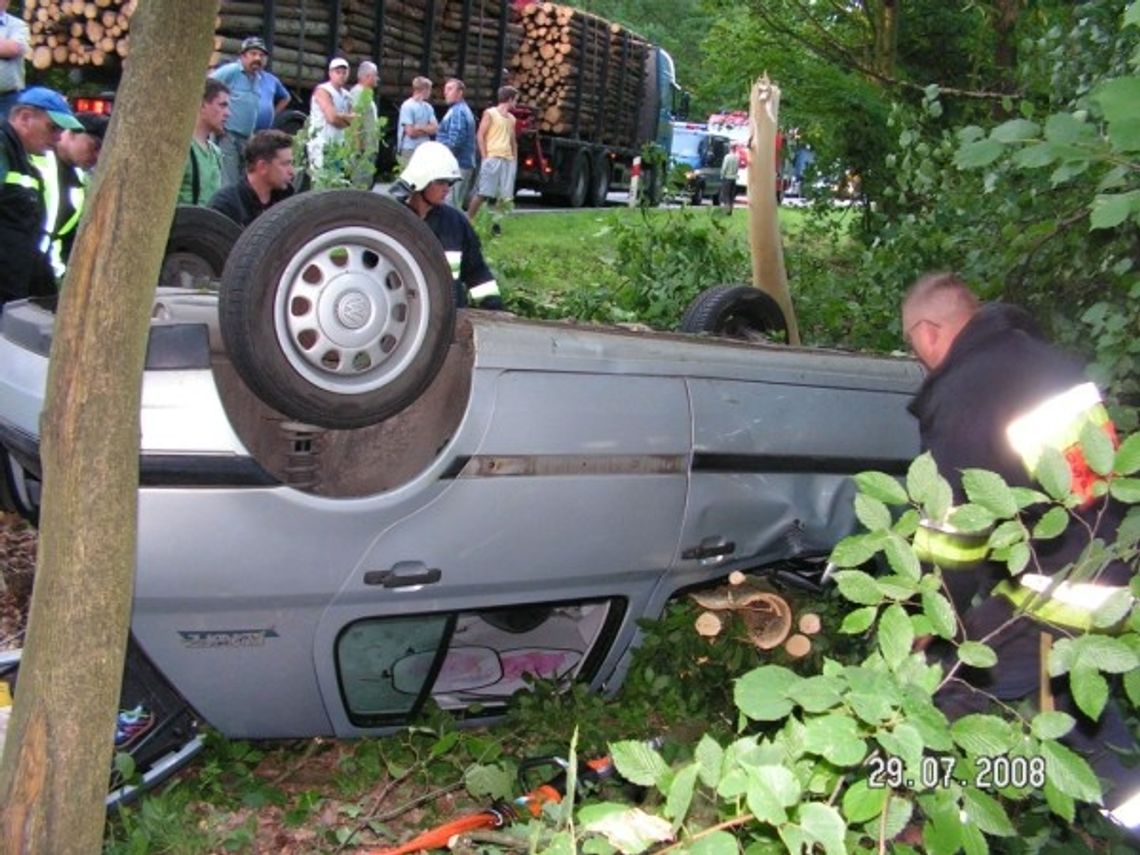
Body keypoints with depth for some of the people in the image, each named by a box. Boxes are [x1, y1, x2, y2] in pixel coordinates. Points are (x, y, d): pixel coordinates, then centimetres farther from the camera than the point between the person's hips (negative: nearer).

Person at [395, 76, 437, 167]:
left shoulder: (428, 107, 12)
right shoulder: (407, 106, -9)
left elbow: (434, 128, 4)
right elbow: (411, 132, -13)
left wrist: (420, 127, -12)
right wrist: (426, 129, 1)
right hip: (409, 150, -7)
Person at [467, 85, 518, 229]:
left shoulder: (511, 118, 19)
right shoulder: (490, 113, 0)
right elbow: (480, 136, -4)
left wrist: (515, 159, 12)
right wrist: (485, 157, -11)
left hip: (508, 160, 6)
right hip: (492, 158, -6)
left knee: (504, 196, 1)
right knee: (482, 193, -8)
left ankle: (495, 223, 8)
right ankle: (468, 221, -2)